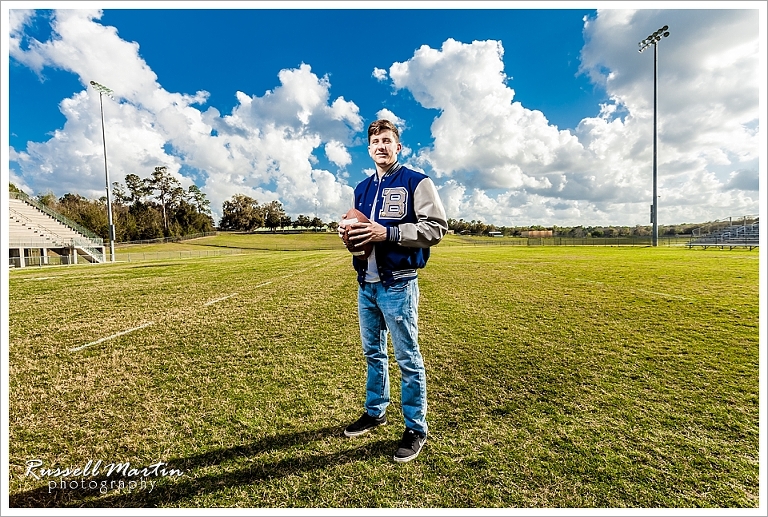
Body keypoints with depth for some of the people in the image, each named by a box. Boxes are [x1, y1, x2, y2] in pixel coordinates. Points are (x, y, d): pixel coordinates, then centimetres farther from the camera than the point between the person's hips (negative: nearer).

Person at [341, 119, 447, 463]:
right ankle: (375, 412, 37)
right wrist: (349, 234, 1)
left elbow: (436, 228, -13)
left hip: (398, 285, -7)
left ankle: (416, 429, 20)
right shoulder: (362, 188, 17)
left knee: (407, 358, 3)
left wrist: (388, 232, -21)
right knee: (373, 353, 18)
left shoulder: (416, 182, -4)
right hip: (366, 284, 7)